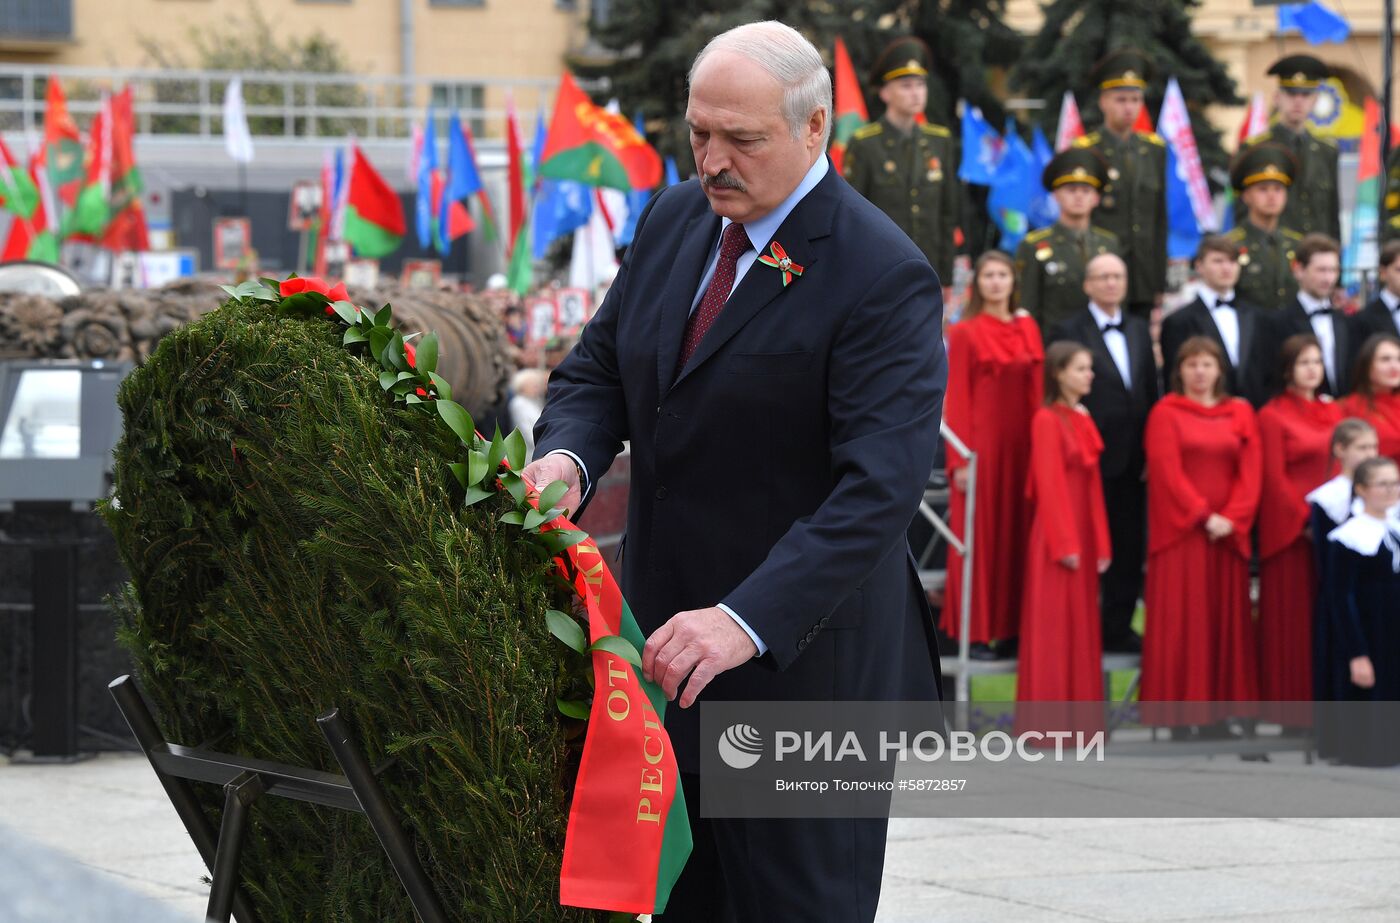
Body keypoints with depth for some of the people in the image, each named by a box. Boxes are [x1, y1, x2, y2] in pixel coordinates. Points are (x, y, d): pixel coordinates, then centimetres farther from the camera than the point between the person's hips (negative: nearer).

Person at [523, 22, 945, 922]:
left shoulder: (885, 277, -17)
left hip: (801, 650, -7)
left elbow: (880, 487, -25)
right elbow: (599, 366, 13)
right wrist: (568, 455, -12)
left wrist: (747, 621, -34)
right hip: (672, 631, 7)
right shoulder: (674, 220, 6)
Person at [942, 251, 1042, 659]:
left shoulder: (1028, 328, 11)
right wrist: (959, 461, -12)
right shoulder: (964, 333, -2)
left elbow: (1038, 390, 11)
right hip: (982, 445, -4)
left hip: (1023, 445, 5)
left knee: (1020, 534, 6)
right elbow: (956, 399, -6)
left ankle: (1012, 628, 12)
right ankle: (977, 632, 3)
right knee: (981, 537, -2)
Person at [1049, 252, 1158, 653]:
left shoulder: (1139, 330, 13)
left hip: (1134, 462, 5)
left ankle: (1118, 629, 17)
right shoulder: (1069, 333, -5)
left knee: (1130, 549, 9)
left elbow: (1151, 393, 11)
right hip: (1093, 461, -5)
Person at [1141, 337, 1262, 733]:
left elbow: (1250, 471, 3)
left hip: (1228, 533, 4)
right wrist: (1203, 515, -15)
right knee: (1181, 622, -4)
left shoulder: (1240, 414, 11)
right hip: (1179, 532, -3)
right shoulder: (1166, 413, 1)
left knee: (1227, 620, 3)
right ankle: (1180, 714, -3)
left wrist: (1232, 518, -11)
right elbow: (1168, 471, -8)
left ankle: (1222, 707, 7)